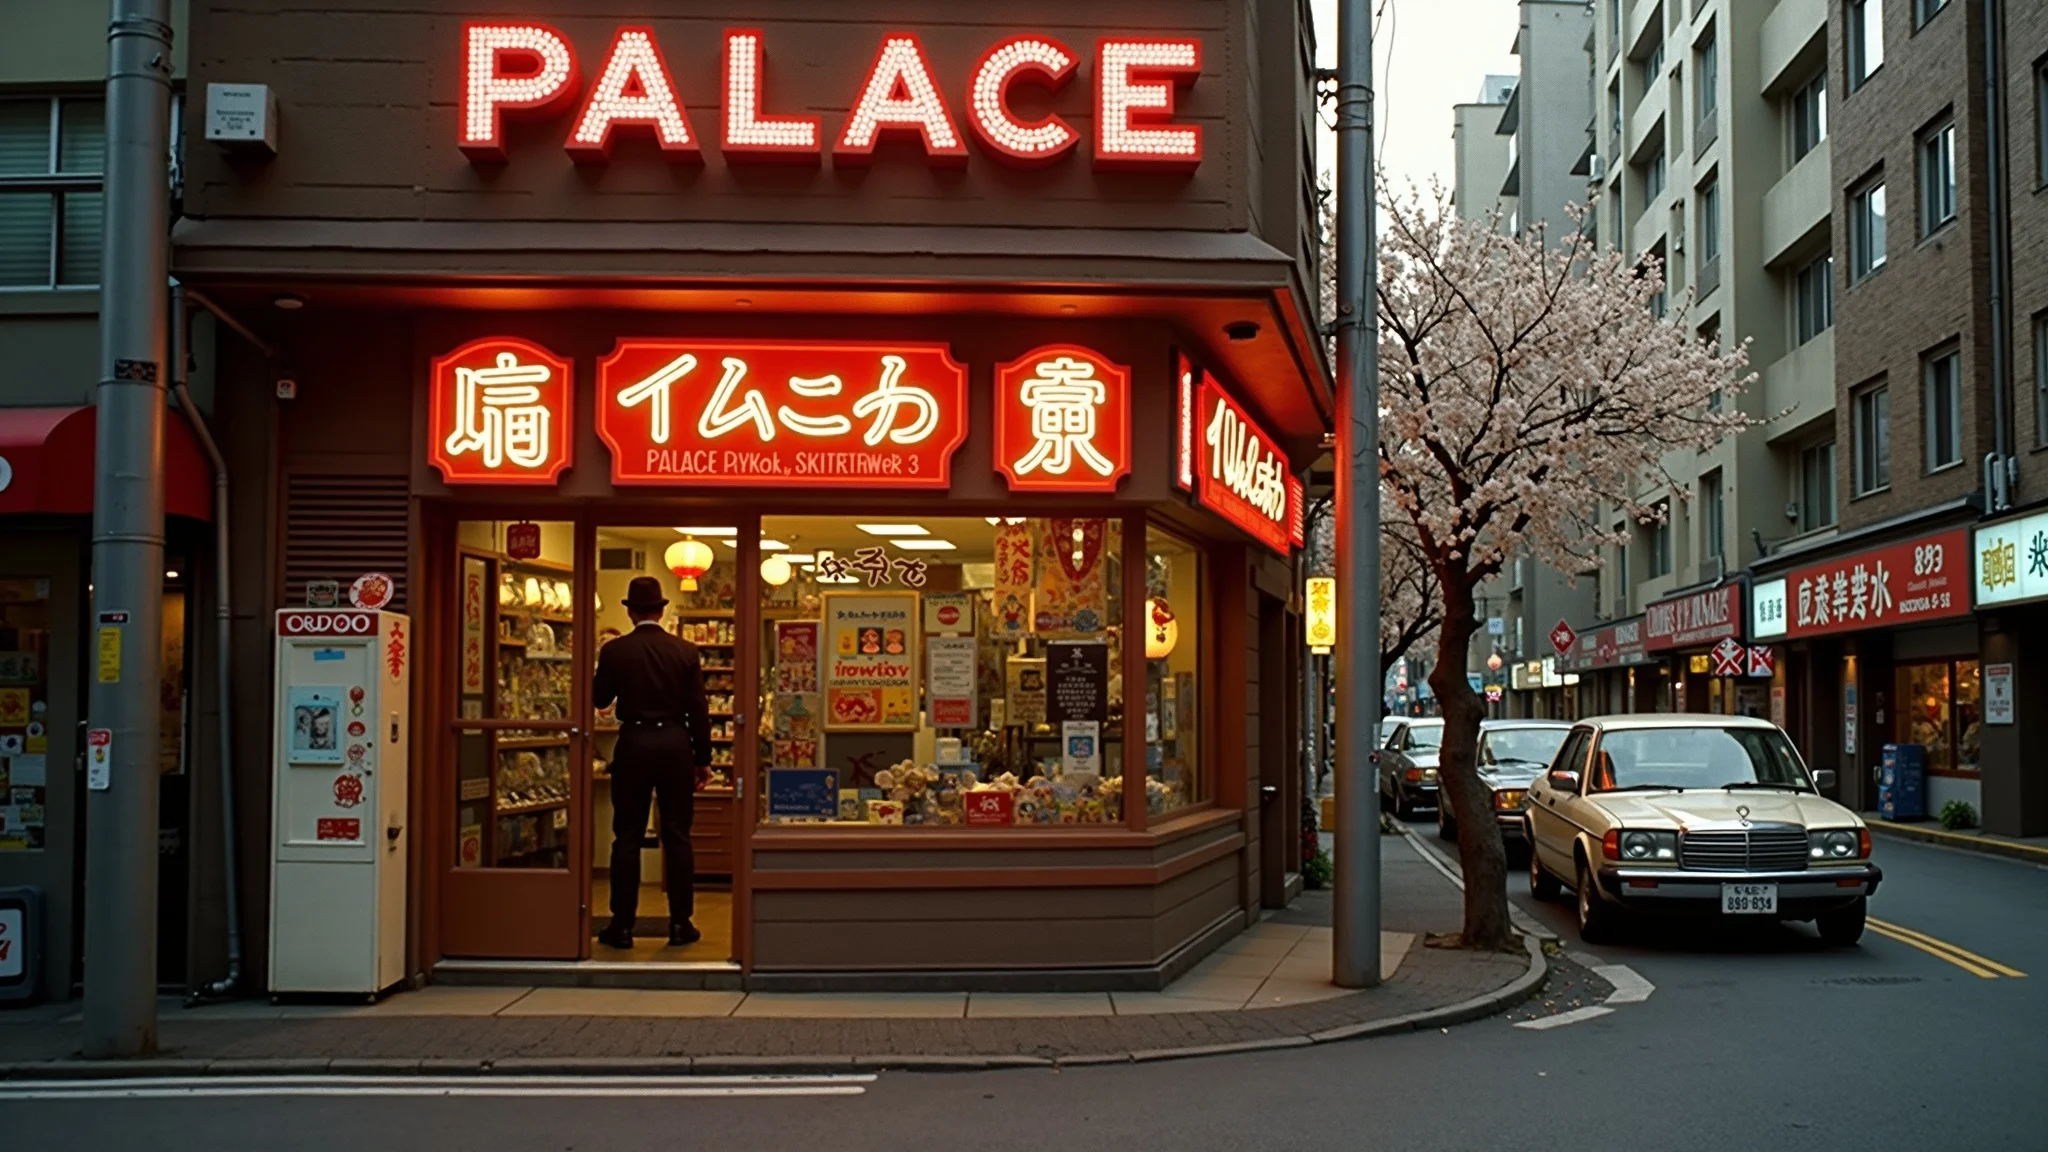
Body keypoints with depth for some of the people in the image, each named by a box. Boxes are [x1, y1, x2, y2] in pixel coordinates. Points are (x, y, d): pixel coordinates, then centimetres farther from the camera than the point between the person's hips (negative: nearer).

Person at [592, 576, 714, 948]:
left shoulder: (614, 651, -6)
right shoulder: (686, 651, -2)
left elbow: (601, 699, 6)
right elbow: (697, 710, -1)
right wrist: (703, 759, 6)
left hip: (633, 744, -1)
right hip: (676, 744, 1)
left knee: (627, 837, 5)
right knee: (677, 836, 7)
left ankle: (622, 926, 7)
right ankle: (680, 924, 9)